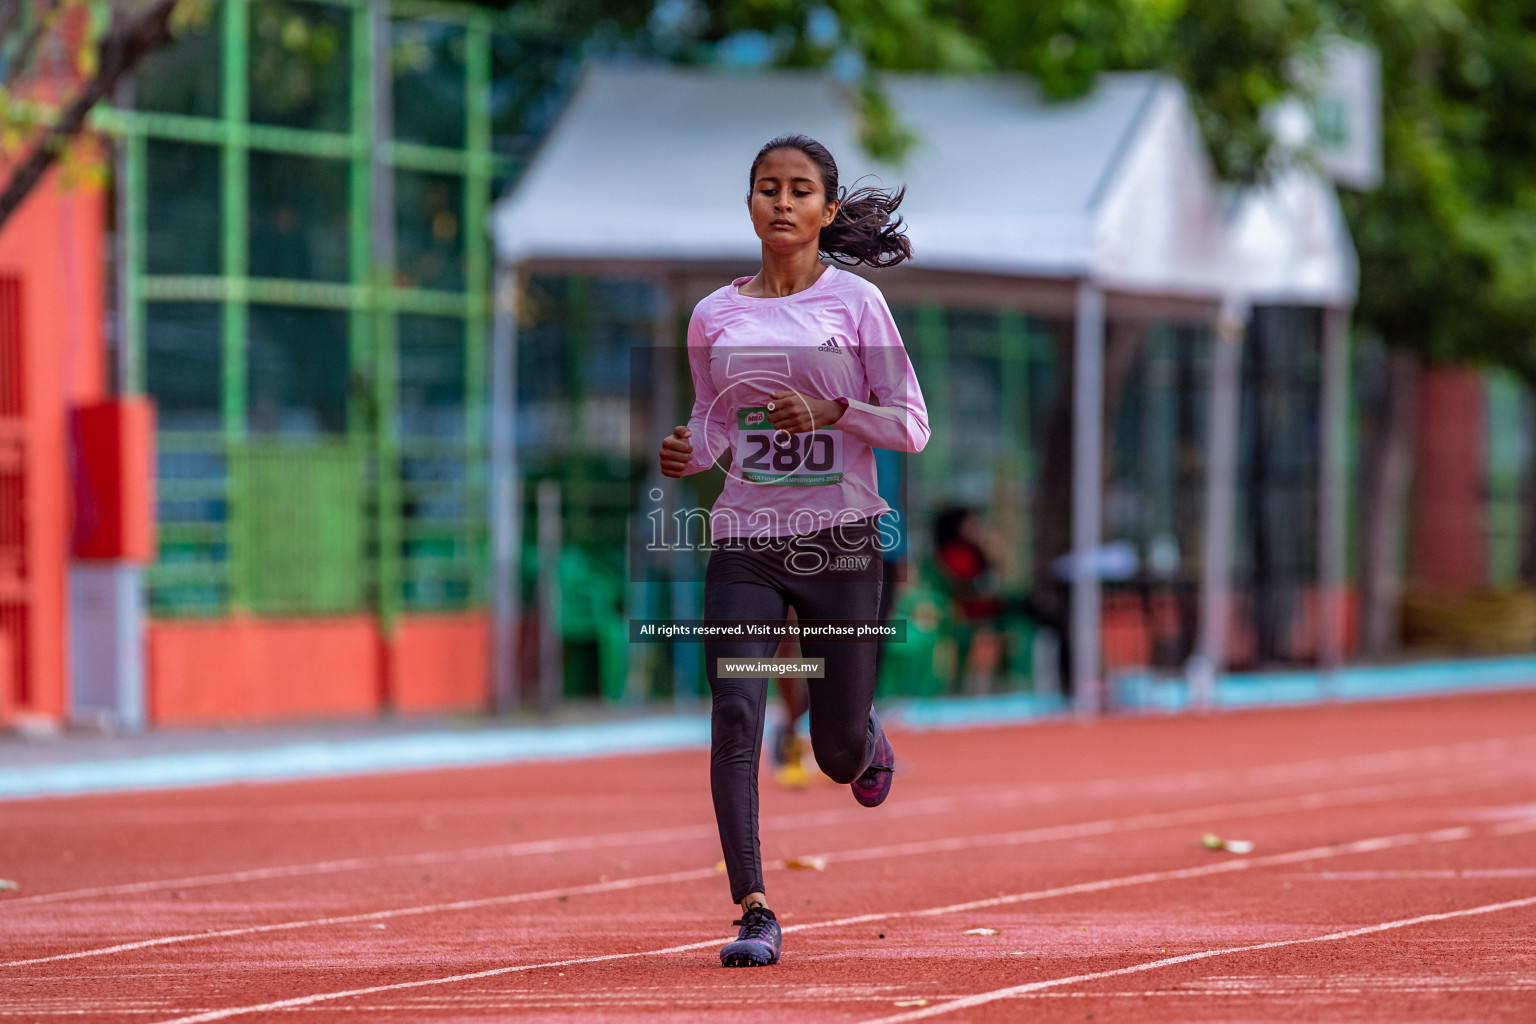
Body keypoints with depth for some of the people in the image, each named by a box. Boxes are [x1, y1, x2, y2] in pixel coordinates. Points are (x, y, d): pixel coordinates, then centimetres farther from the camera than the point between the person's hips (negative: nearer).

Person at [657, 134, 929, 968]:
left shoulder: (855, 302, -2)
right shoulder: (714, 315, 6)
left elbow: (911, 427, -1)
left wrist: (831, 410, -18)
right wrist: (687, 454, -5)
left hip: (840, 535, -2)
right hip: (744, 539, 2)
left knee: (837, 751, 5)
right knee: (735, 716, -16)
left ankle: (868, 739, 44)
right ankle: (753, 912, -11)